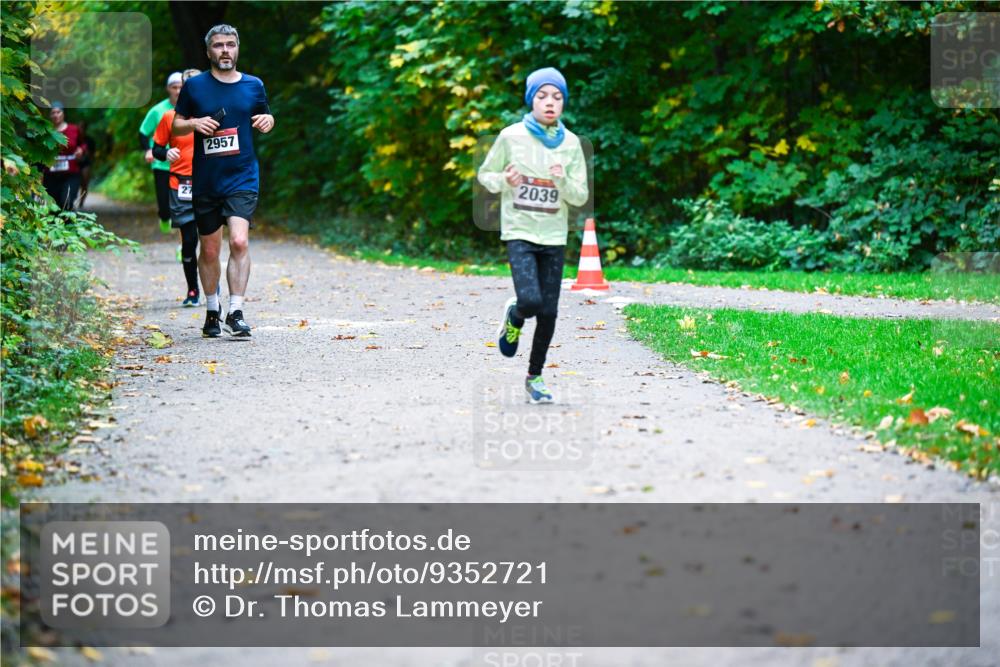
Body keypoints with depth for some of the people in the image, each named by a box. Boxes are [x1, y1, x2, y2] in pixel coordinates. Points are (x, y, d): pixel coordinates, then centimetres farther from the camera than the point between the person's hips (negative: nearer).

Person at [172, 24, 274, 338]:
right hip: (205, 182, 1)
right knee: (209, 250, 9)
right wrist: (194, 123, -12)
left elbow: (265, 117, 21)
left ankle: (235, 312, -17)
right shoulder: (195, 85, 3)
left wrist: (268, 121, -2)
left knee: (239, 241, -19)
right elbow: (176, 126, 9)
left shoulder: (253, 85, 6)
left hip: (242, 179, -1)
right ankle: (212, 310, 26)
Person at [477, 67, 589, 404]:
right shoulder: (511, 136, -3)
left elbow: (581, 197, 5)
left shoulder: (571, 143, 3)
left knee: (548, 312, 3)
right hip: (519, 233, -3)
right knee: (530, 301, -20)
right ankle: (513, 318, 18)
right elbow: (485, 175, 8)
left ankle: (535, 377, 21)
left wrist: (563, 181, -15)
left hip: (554, 237, 3)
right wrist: (504, 181, -13)